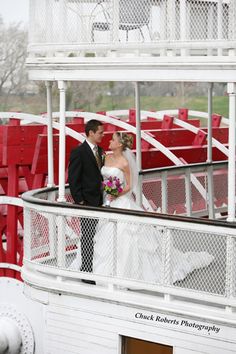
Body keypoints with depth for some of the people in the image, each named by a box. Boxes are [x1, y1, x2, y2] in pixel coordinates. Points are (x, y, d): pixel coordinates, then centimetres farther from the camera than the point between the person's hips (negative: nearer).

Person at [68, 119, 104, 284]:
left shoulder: (99, 151, 12)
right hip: (88, 202, -7)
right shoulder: (79, 152, -11)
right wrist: (79, 201, -15)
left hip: (101, 201, 7)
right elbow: (73, 179, -12)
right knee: (88, 238, -3)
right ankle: (87, 272, 4)